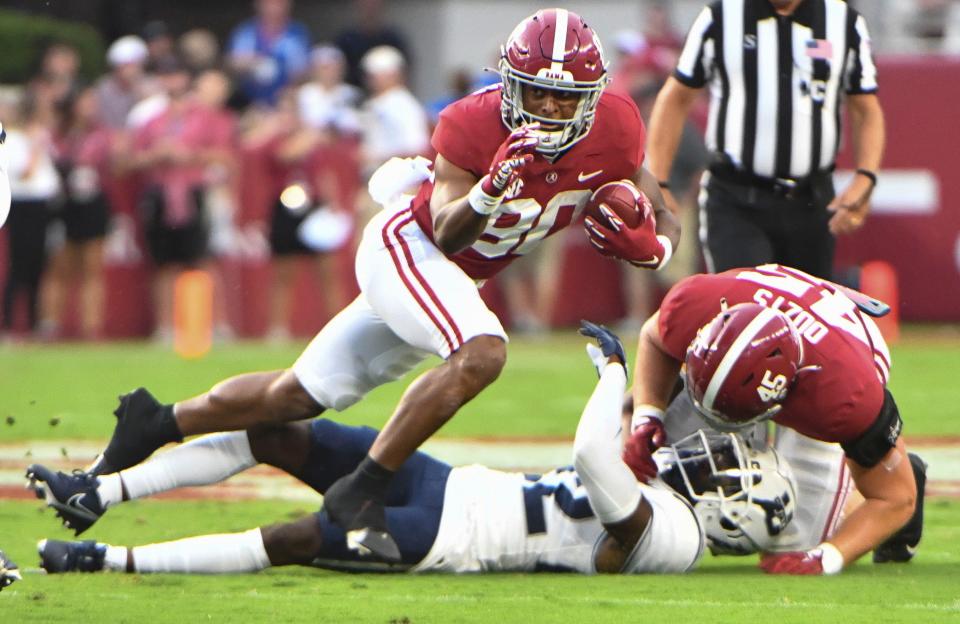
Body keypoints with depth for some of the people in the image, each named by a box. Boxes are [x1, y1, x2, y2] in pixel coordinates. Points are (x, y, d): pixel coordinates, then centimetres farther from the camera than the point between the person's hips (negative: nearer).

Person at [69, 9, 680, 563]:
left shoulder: (614, 133, -14)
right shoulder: (474, 126, -26)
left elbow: (664, 222, -2)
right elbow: (446, 233, -29)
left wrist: (647, 245, -26)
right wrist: (487, 194, -49)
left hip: (456, 278, 7)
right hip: (404, 244, -7)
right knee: (482, 353, -33)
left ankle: (158, 422, 29)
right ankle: (362, 491, -25)